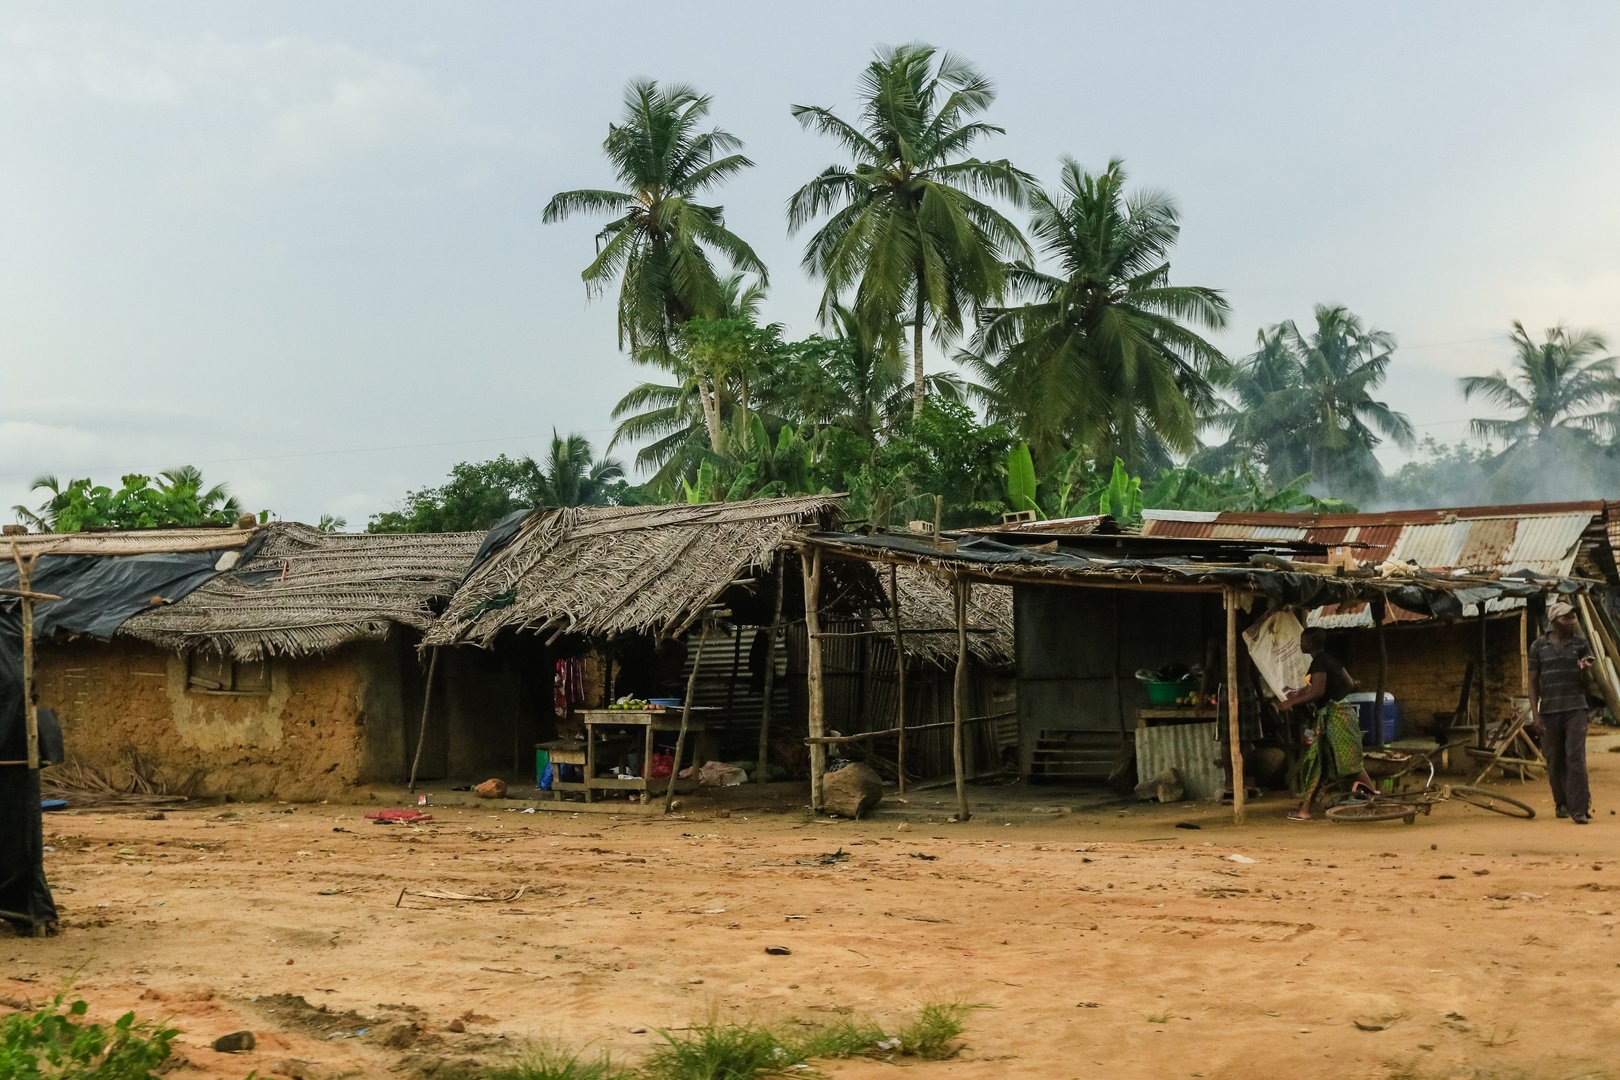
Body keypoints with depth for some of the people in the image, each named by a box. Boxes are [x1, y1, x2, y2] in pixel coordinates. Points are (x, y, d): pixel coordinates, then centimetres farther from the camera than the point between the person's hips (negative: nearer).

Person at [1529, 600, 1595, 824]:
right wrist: (1535, 714, -2)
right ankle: (1561, 803, 22)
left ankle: (1580, 809, -12)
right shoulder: (1538, 646, 4)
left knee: (1576, 758, -10)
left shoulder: (1581, 644, 5)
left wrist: (1585, 669, -16)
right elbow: (1533, 681, 6)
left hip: (1575, 709, -1)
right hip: (1549, 711, 1)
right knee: (1554, 761, 6)